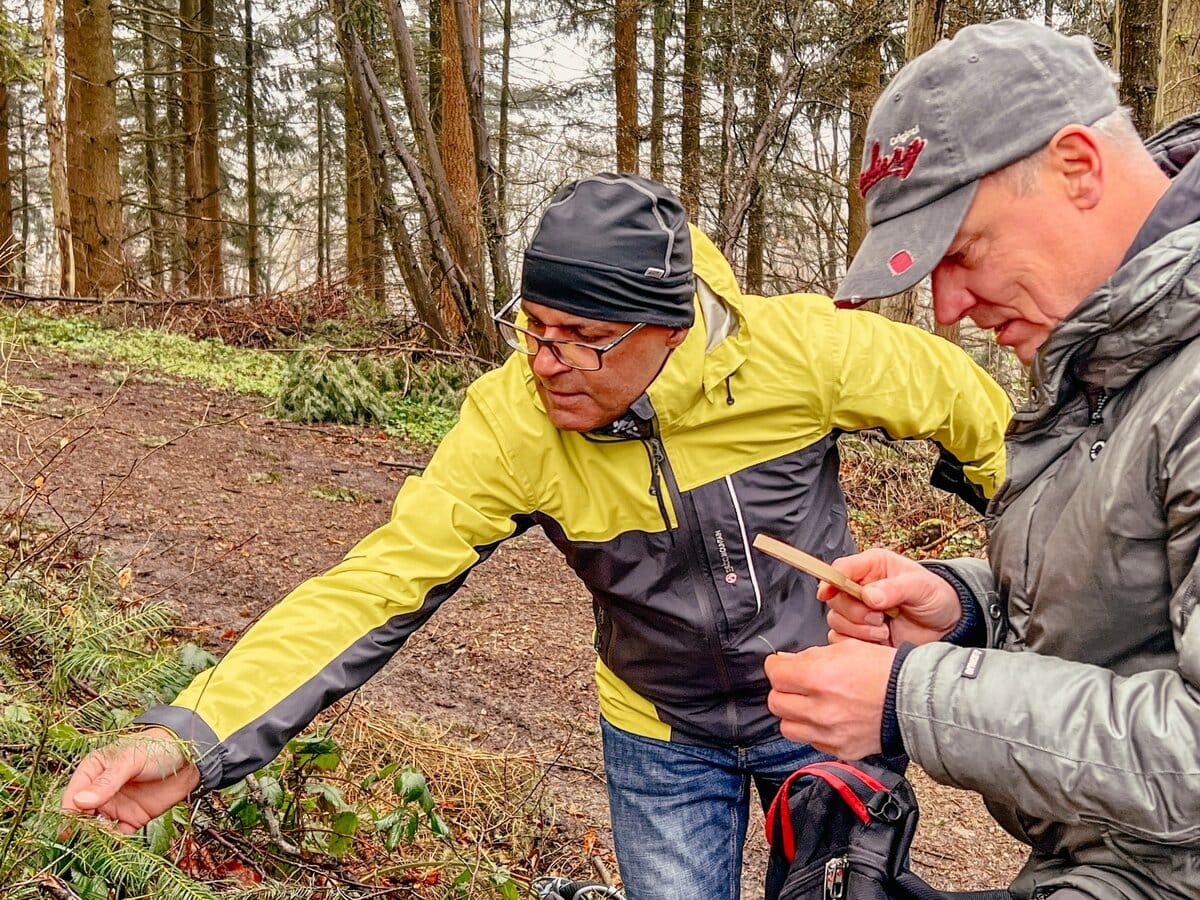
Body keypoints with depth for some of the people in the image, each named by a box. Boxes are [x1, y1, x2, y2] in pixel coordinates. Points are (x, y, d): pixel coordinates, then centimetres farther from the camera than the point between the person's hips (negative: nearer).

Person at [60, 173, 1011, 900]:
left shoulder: (795, 348, -26)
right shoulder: (510, 424, -25)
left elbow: (960, 398, -9)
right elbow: (380, 582, -27)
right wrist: (198, 737, -37)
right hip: (664, 741, 0)